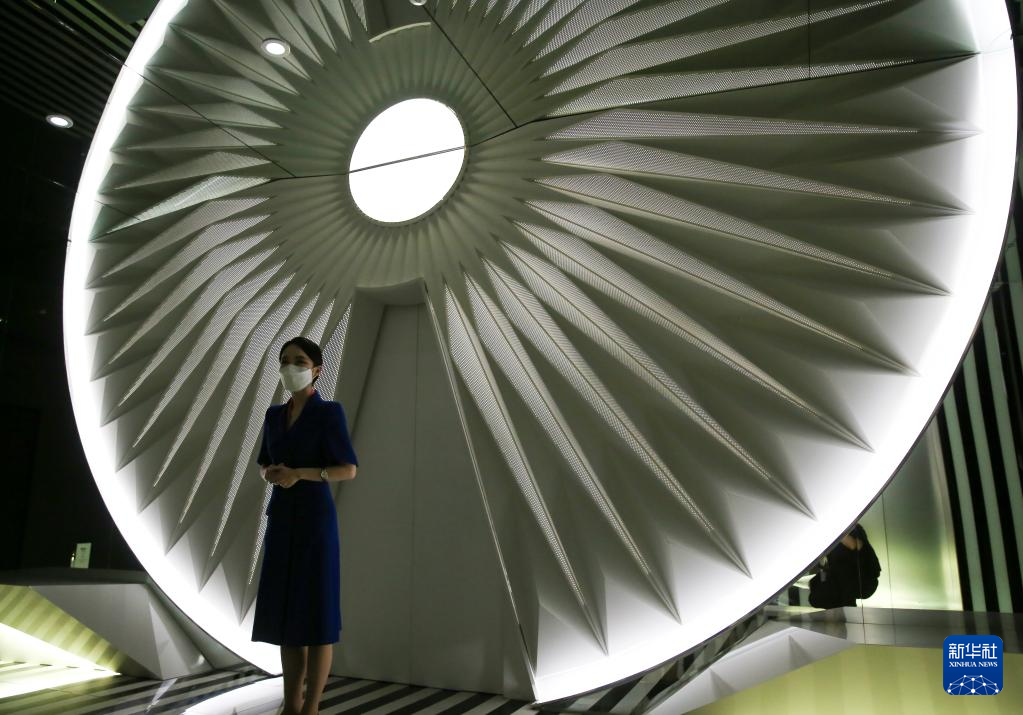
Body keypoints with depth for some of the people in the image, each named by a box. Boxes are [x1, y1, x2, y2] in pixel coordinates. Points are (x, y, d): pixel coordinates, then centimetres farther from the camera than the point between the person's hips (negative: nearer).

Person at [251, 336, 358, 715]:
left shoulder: (330, 412, -6)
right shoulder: (274, 415, 13)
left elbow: (349, 470, -9)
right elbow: (264, 465, 20)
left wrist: (298, 474, -20)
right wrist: (271, 473, -5)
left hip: (315, 517, -6)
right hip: (280, 518, 7)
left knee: (316, 612, -4)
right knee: (284, 612, 8)